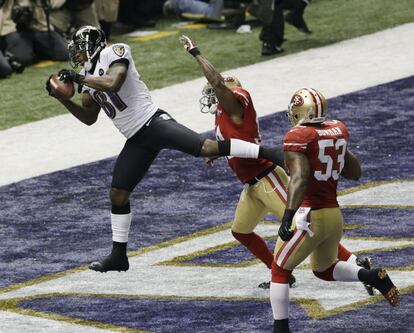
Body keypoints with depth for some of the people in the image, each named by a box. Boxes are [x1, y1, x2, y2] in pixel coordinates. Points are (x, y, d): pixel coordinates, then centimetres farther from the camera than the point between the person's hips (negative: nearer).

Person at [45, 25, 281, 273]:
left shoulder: (113, 54, -7)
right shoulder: (90, 75, 18)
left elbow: (112, 83, -26)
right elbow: (89, 118, 24)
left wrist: (79, 78, -17)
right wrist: (62, 98, 14)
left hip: (151, 123, -9)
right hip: (137, 141, 9)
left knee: (206, 148, -25)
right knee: (118, 194, 10)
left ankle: (268, 154, -23)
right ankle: (119, 256, 19)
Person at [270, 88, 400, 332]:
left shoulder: (298, 137, -13)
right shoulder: (339, 130, 7)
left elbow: (300, 178, -27)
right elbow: (355, 173, 18)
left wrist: (288, 216, -33)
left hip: (308, 216, -7)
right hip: (334, 215, 7)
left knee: (280, 271, 11)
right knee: (325, 269, 27)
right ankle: (373, 276, 3)